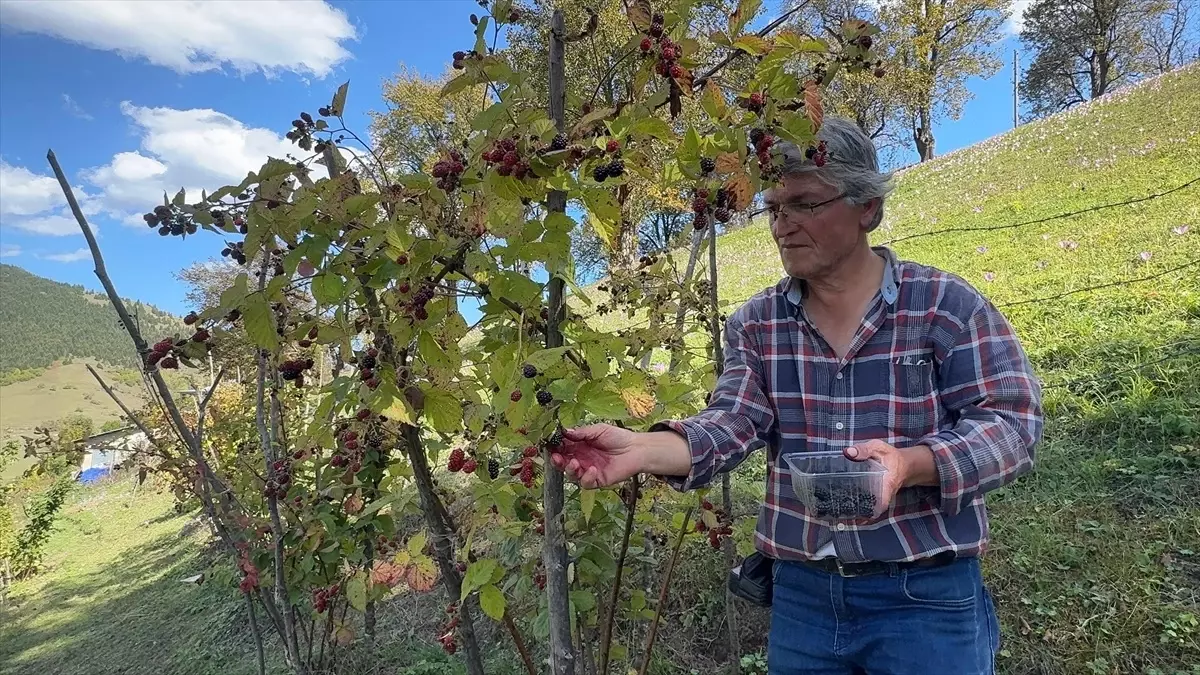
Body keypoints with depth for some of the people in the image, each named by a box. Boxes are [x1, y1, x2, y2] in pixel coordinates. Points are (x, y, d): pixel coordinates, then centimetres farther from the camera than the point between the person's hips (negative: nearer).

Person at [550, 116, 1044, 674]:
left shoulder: (946, 306, -6)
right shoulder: (756, 323, 1)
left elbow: (1012, 422, -9)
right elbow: (733, 422, -10)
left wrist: (909, 464, -28)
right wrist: (643, 450, -30)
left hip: (927, 596, -2)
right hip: (799, 592, 3)